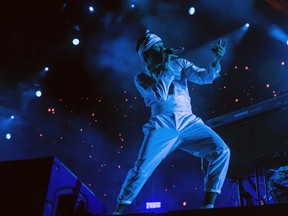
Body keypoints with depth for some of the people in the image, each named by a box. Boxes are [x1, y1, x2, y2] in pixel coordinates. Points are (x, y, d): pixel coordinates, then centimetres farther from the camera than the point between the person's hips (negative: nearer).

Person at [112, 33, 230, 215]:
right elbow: (160, 95, -11)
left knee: (221, 151, -19)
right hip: (163, 126, -2)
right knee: (142, 168, -14)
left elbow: (204, 76, 0)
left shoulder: (180, 64, 14)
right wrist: (167, 65, -5)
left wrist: (216, 60, -20)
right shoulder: (142, 77, 8)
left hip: (189, 122, 2)